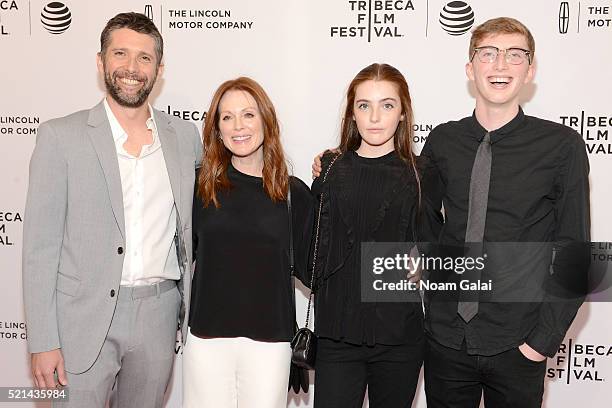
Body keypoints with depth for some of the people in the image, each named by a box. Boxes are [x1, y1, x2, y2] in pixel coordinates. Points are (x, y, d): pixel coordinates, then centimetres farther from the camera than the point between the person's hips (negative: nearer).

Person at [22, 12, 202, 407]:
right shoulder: (60, 136, -4)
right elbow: (40, 246, -6)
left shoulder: (185, 136, 5)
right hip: (84, 318, -3)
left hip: (159, 316, 3)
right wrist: (43, 342, -9)